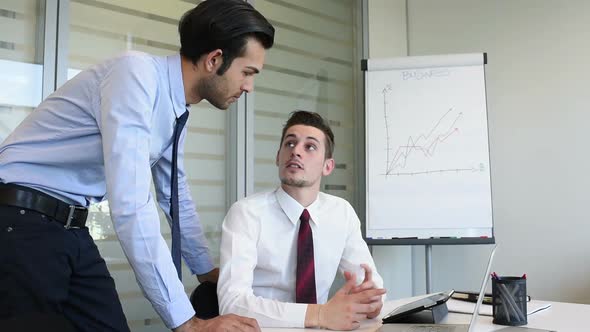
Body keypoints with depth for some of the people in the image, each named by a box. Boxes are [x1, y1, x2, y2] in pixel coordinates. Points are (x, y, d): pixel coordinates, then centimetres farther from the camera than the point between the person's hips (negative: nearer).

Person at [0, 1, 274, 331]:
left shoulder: (175, 111, 4)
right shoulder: (136, 72, -23)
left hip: (72, 228, 8)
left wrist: (206, 269, 24)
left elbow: (177, 196, 17)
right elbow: (130, 205, -31)